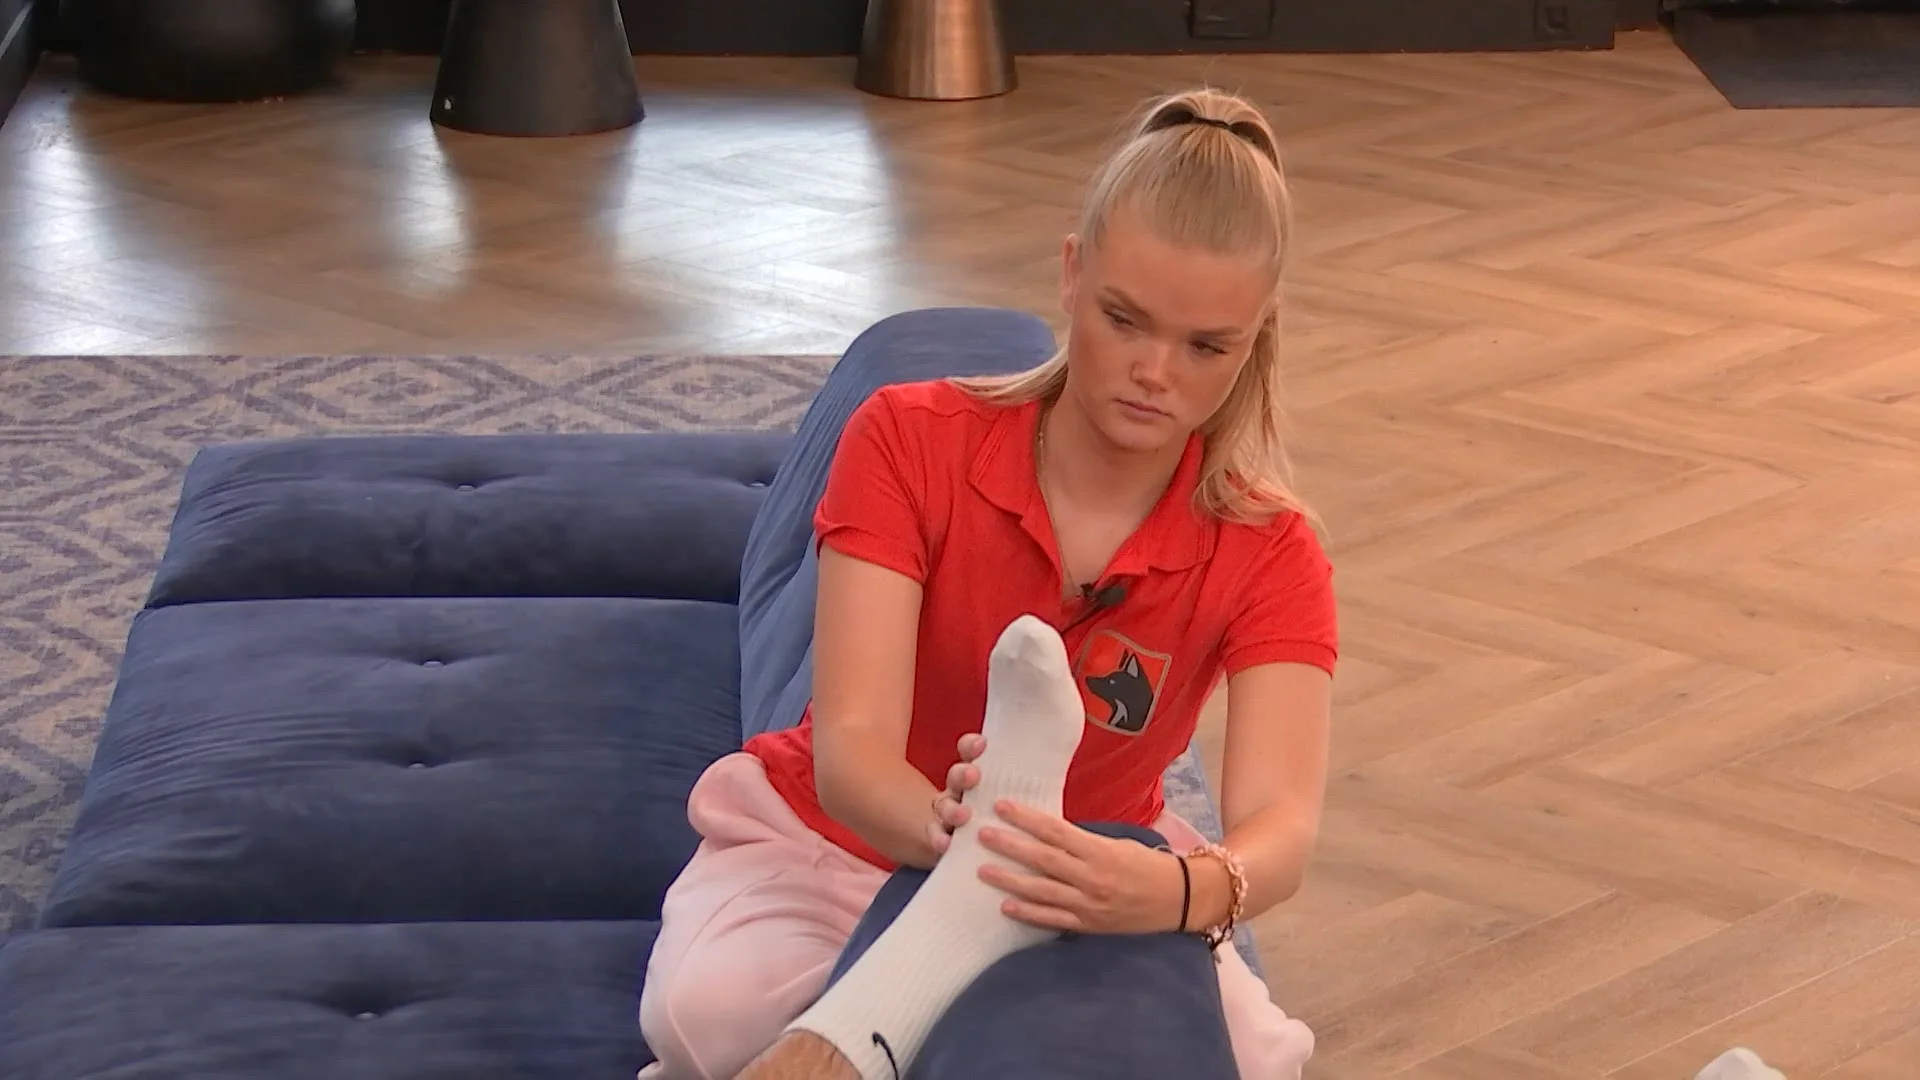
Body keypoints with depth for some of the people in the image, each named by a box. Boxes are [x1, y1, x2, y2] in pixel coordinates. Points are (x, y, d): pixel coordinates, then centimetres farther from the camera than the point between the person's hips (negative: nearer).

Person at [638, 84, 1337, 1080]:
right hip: (833, 841, -2)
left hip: (1087, 876, 3)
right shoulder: (909, 441, -18)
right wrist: (954, 832, -54)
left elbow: (1280, 827, -32)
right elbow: (849, 751, -29)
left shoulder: (1269, 556, -16)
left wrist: (1175, 890, -58)